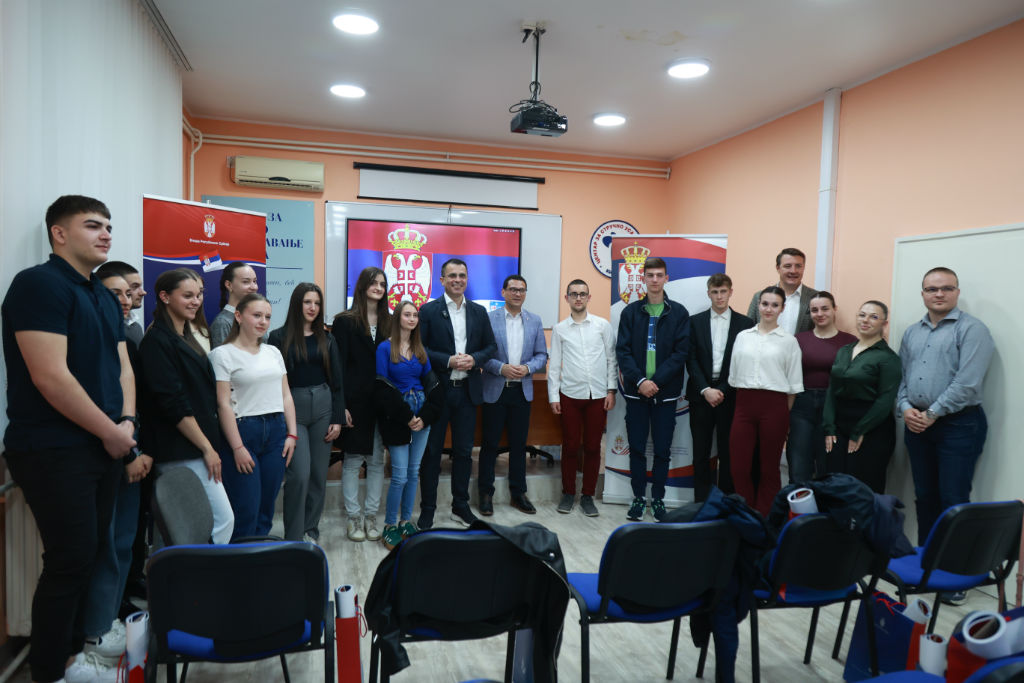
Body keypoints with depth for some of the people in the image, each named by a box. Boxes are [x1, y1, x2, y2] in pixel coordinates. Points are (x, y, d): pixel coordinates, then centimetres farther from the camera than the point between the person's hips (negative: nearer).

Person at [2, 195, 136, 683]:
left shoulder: (104, 296, 14)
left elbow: (122, 367, 14)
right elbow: (50, 376, -21)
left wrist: (127, 422, -3)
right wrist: (111, 432, -14)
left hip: (104, 445, 8)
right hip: (54, 452, -8)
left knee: (89, 556, 15)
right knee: (70, 561, -2)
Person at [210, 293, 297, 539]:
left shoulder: (273, 352, 14)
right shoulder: (223, 354, -4)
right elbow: (224, 404, -9)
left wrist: (292, 434, 6)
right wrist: (237, 447, -13)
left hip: (276, 431, 5)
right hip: (243, 430, -5)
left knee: (266, 509, 10)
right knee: (246, 512, -3)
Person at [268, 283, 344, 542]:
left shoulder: (327, 340, 8)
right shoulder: (279, 337, -1)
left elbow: (337, 381, 9)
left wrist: (338, 419, 4)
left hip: (323, 405, 3)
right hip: (292, 407, -3)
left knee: (319, 473, 8)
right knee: (299, 474, -9)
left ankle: (311, 530, 23)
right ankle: (294, 537, 4)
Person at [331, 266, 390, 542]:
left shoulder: (388, 322, 10)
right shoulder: (345, 321, -1)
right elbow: (338, 365, -6)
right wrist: (341, 405, -12)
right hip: (355, 401, -4)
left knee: (377, 461, 8)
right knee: (352, 460, 5)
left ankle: (371, 516, 20)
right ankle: (354, 518, 17)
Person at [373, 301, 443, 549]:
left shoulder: (421, 349, 9)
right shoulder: (385, 348, -5)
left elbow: (431, 383, 7)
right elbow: (383, 389, -11)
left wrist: (425, 416, -7)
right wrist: (406, 417, -13)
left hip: (421, 416, 5)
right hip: (396, 419, -5)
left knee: (414, 472, 10)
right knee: (400, 475, -4)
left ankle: (406, 521, 23)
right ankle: (389, 526, 12)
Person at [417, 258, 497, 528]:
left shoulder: (479, 312, 9)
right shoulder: (428, 311, -3)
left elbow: (491, 346, 11)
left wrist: (474, 359, -9)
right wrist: (448, 361, -18)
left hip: (467, 391, 4)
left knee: (464, 452, 12)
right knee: (431, 452, 5)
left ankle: (461, 506, 27)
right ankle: (427, 511, 17)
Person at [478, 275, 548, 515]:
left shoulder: (535, 321, 8)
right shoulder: (488, 318, -3)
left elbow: (542, 355, 8)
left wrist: (527, 368, -11)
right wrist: (501, 368, -17)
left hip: (522, 391, 3)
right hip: (494, 390, -3)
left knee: (519, 444, 10)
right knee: (490, 443, 5)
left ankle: (518, 493, 22)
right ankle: (486, 493, 17)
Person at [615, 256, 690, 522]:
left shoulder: (679, 313, 2)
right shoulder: (631, 312, 5)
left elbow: (681, 351, -4)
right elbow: (622, 350, -1)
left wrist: (657, 381, -14)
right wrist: (640, 381, -13)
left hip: (666, 392, -1)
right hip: (636, 390, 1)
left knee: (662, 449, 6)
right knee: (637, 448, 7)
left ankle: (658, 498, 20)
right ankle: (639, 497, 20)